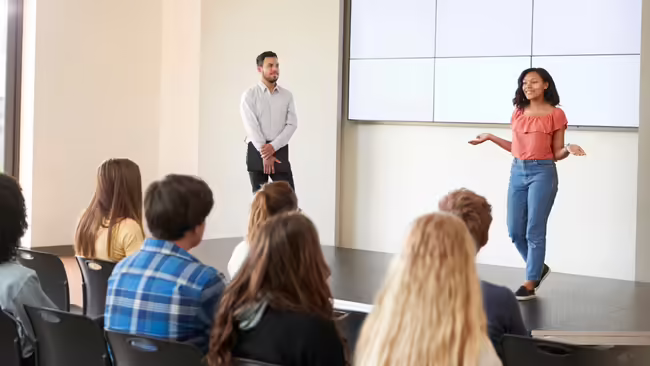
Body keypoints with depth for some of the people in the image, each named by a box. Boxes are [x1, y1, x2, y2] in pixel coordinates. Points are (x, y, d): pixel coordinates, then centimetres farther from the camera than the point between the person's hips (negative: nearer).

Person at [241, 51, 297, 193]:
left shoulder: (287, 95, 8)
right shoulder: (250, 95, -1)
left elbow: (292, 124, 0)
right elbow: (251, 126, -9)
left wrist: (273, 147, -13)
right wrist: (265, 154, -15)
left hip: (280, 151, 2)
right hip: (257, 151, -2)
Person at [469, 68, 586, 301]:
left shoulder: (555, 114, -5)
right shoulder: (518, 113, 9)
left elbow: (556, 154, -1)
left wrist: (568, 149, -21)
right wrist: (490, 137, 13)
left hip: (542, 173, -6)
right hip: (517, 172, 6)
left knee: (534, 231, -3)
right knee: (515, 231, 7)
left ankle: (530, 284, 7)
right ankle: (538, 268, 31)